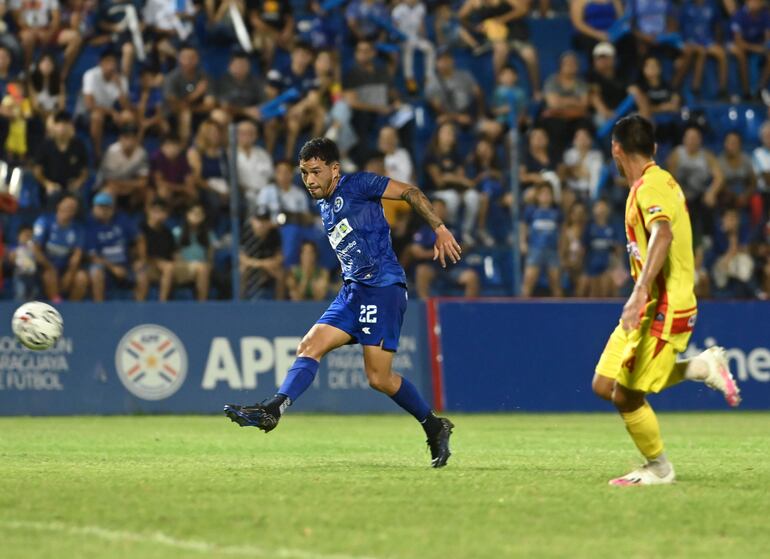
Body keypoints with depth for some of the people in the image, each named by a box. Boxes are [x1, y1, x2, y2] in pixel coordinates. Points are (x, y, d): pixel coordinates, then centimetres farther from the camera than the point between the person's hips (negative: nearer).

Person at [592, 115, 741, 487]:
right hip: (649, 307, 10)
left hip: (664, 309, -10)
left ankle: (658, 469, 11)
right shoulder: (655, 182, 16)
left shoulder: (652, 186, -16)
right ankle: (701, 367, 10)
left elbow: (663, 234, -34)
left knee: (626, 396, -7)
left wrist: (639, 292, -44)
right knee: (605, 386, 4)